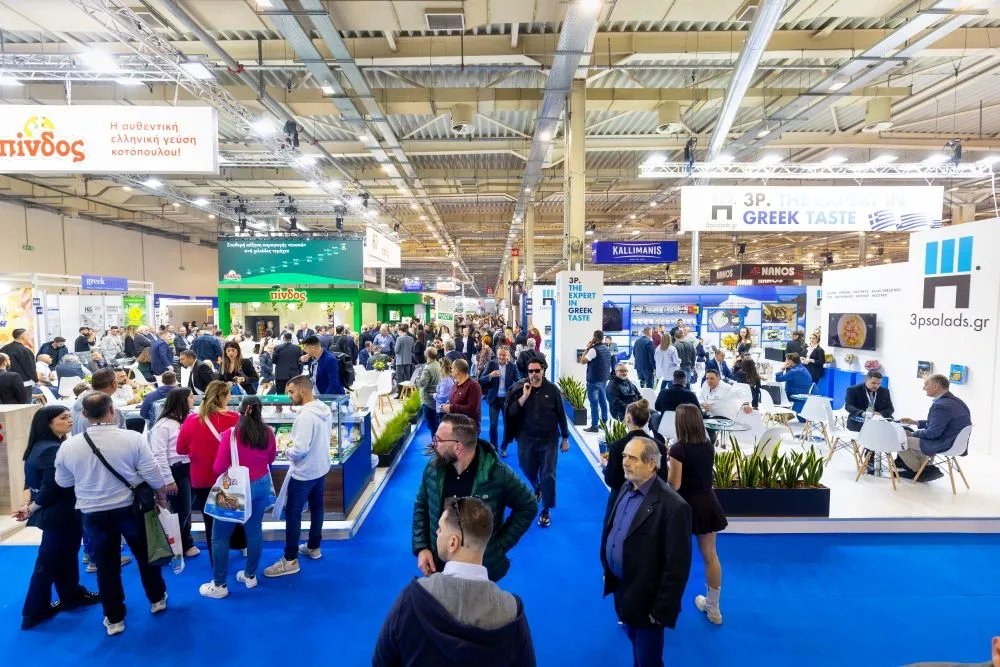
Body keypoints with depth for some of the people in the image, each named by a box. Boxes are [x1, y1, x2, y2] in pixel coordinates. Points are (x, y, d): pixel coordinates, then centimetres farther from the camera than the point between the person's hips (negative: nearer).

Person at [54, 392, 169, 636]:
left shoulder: (68, 446, -9)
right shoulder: (132, 438, -16)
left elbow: (63, 483, 7)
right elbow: (152, 475, -12)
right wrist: (162, 496, 5)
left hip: (93, 514, 1)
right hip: (132, 509, -1)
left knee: (106, 566, 14)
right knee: (146, 555, 18)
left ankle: (114, 619, 24)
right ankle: (157, 599, 34)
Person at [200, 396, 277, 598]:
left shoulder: (231, 433, -18)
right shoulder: (268, 433, -6)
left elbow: (219, 468, -13)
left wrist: (234, 462, 6)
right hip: (261, 485, 5)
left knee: (220, 536, 10)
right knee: (255, 530, 17)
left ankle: (219, 585, 18)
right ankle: (250, 575, 30)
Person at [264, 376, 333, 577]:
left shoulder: (305, 416, -28)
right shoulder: (325, 410, 0)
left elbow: (300, 450, -30)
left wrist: (288, 452, -9)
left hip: (304, 472, -9)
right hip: (321, 468, 9)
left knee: (292, 514, 3)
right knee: (316, 508, 21)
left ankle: (290, 560, 11)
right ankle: (314, 547, 36)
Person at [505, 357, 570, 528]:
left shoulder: (552, 389, -9)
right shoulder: (520, 389, -7)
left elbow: (561, 414, -1)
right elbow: (511, 412, -15)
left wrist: (565, 438, 2)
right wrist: (524, 396, -26)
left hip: (549, 440, -2)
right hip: (527, 440, 2)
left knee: (548, 475, -2)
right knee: (529, 471, 19)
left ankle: (546, 510, 12)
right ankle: (537, 489, 51)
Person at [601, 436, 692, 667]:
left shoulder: (673, 506, -27)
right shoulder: (626, 488, -2)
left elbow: (677, 565, -23)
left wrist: (662, 610, -17)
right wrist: (607, 570, 13)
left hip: (645, 599, -7)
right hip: (621, 588, 7)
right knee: (635, 643, 27)